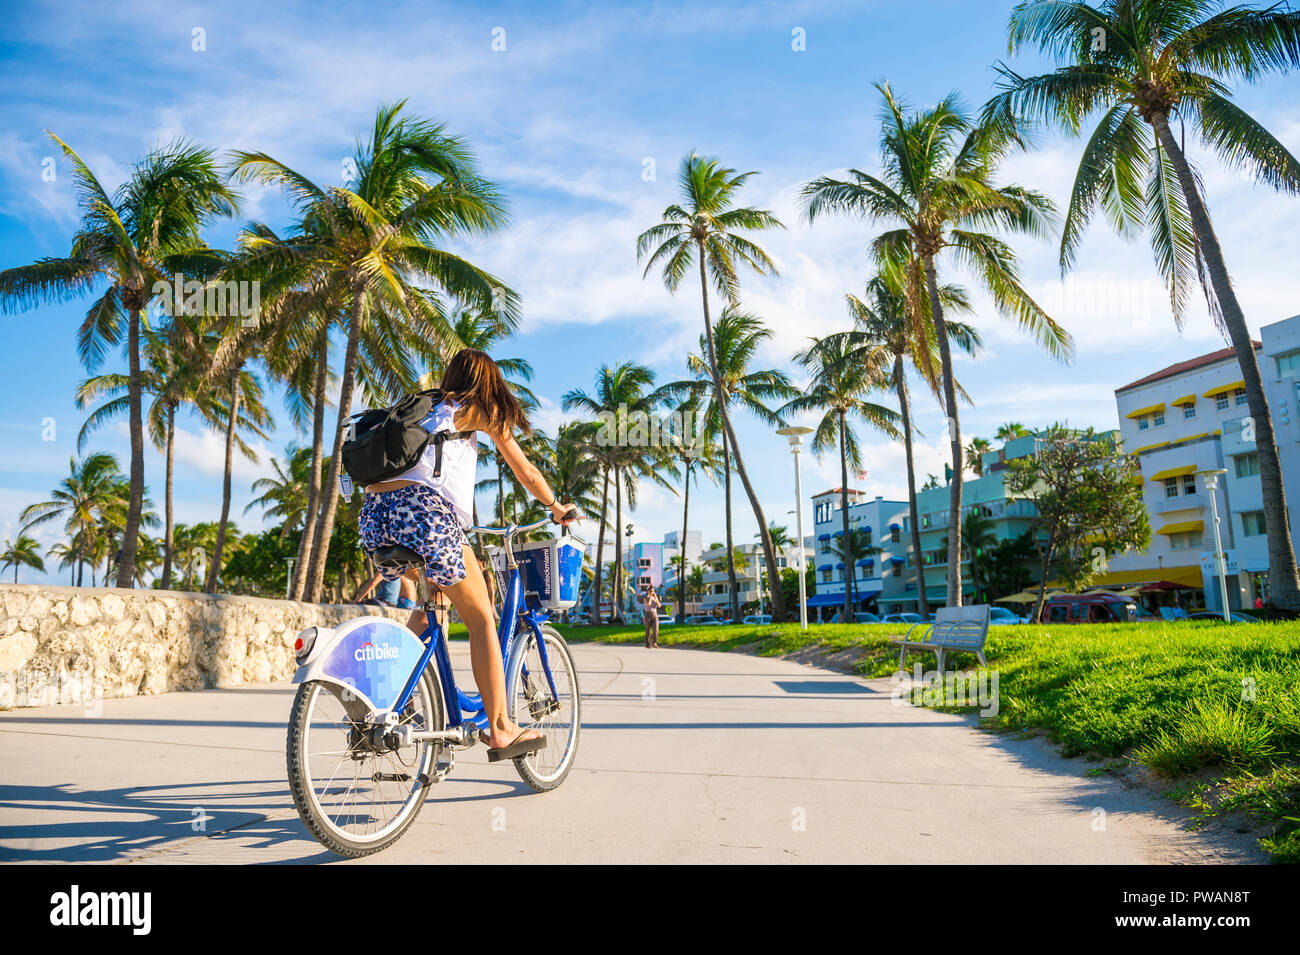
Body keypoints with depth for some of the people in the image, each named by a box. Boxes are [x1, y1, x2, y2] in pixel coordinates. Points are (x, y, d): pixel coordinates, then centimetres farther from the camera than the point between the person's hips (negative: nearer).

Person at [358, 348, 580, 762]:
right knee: (481, 619, 4)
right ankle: (499, 730, 5)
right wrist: (557, 508, 37)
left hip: (374, 514, 7)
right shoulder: (480, 410, 16)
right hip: (423, 512, -7)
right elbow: (525, 471, 20)